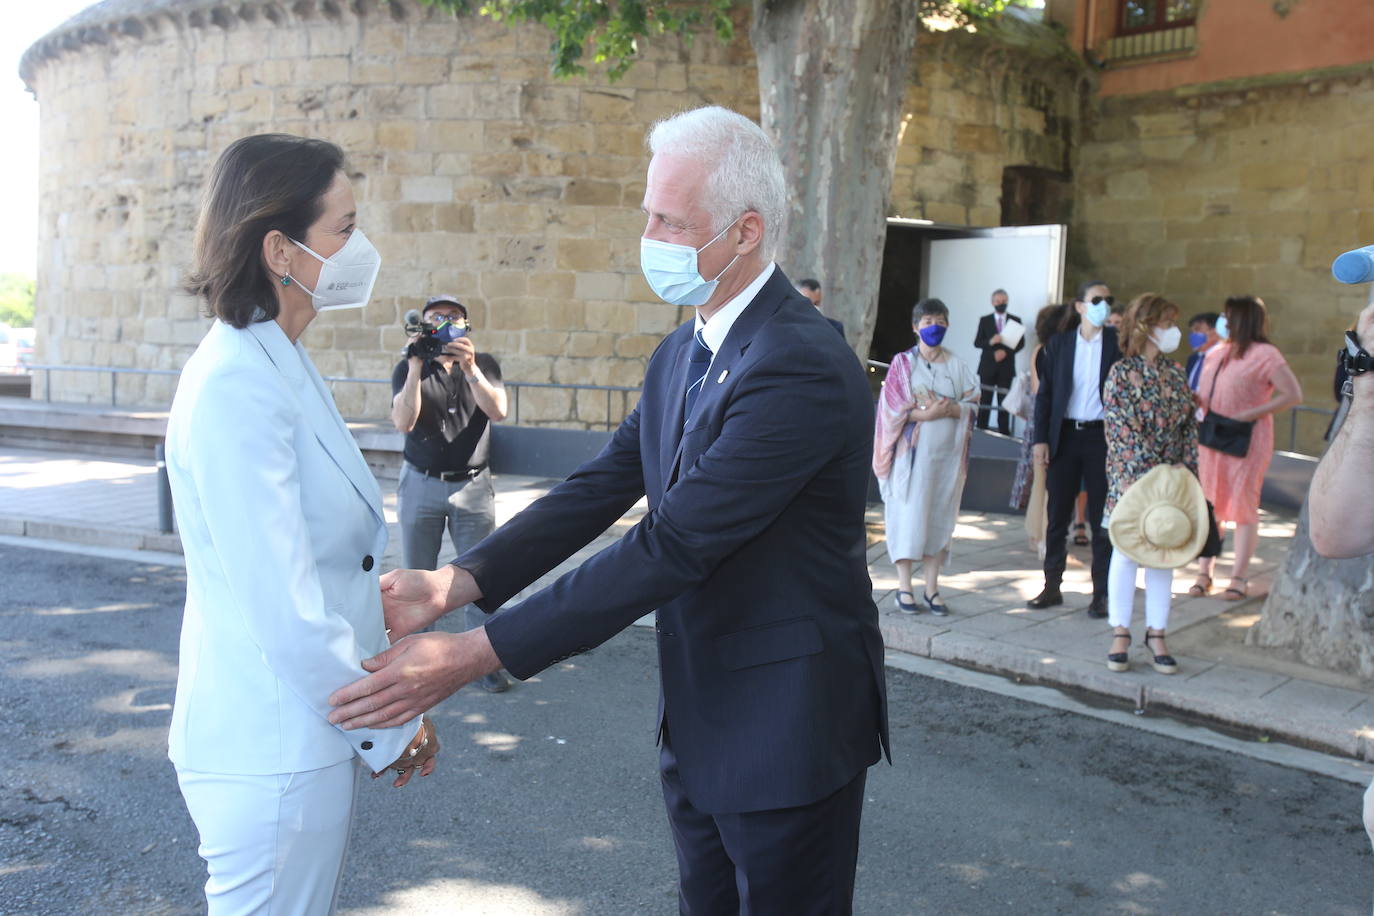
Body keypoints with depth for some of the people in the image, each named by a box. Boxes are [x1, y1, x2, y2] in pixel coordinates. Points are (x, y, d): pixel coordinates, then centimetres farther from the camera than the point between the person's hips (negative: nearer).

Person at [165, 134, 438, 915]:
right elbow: (286, 611, -24)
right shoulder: (238, 388, -22)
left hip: (310, 734, 9)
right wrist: (388, 729, -11)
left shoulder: (281, 367, 7)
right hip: (272, 751, -9)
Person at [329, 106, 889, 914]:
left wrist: (474, 655, -29)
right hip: (696, 721, 8)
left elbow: (668, 548, -29)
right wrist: (452, 585, -13)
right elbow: (600, 490, 1)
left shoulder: (804, 368, -24)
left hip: (786, 732, -8)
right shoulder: (681, 355, 8)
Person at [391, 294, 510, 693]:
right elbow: (403, 421, -15)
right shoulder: (409, 369, 2)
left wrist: (469, 369, -28)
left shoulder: (483, 364, 4)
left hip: (472, 485, 0)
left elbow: (497, 411, -14)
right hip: (421, 484, 0)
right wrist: (416, 367, -25)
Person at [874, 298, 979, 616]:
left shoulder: (957, 366, 9)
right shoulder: (902, 363, 2)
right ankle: (904, 587, 5)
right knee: (909, 514, -4)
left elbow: (971, 405, 5)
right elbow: (892, 408, -5)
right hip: (912, 452, -3)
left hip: (947, 453, 3)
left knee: (940, 515, 4)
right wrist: (927, 413, -18)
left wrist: (949, 409, -15)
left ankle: (931, 587, 11)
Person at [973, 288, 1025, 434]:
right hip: (988, 366, 0)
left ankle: (1004, 433, 1)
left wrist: (1006, 351, -12)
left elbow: (1021, 343, 3)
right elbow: (977, 342, 2)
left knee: (1004, 402, -1)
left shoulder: (1015, 320, 7)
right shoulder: (984, 320, 7)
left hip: (1006, 367, 0)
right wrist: (990, 342, -18)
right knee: (984, 401, -3)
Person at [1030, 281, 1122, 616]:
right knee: (1056, 515, 6)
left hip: (1101, 437, -1)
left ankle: (1101, 593, 12)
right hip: (1064, 436, 2)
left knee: (1102, 519, 3)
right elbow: (1045, 393, 6)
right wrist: (1041, 439, -1)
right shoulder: (1059, 343, 6)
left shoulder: (1118, 344, 2)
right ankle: (1052, 586, 16)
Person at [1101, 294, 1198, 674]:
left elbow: (1189, 426, 9)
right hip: (1131, 478, -5)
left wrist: (1189, 472, -1)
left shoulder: (1175, 373, 8)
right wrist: (1131, 481, -19)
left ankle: (1156, 634, 15)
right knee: (1127, 552, 2)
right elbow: (1119, 430, -14)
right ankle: (1121, 634, 11)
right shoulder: (1121, 373, -8)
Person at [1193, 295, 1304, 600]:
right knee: (1208, 506, 9)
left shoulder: (1264, 355, -9)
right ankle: (1205, 572, 18)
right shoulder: (1217, 354, 12)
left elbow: (1293, 395, -13)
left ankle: (1240, 578, 7)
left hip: (1247, 442, -7)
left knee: (1243, 507, 0)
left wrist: (1251, 414, -18)